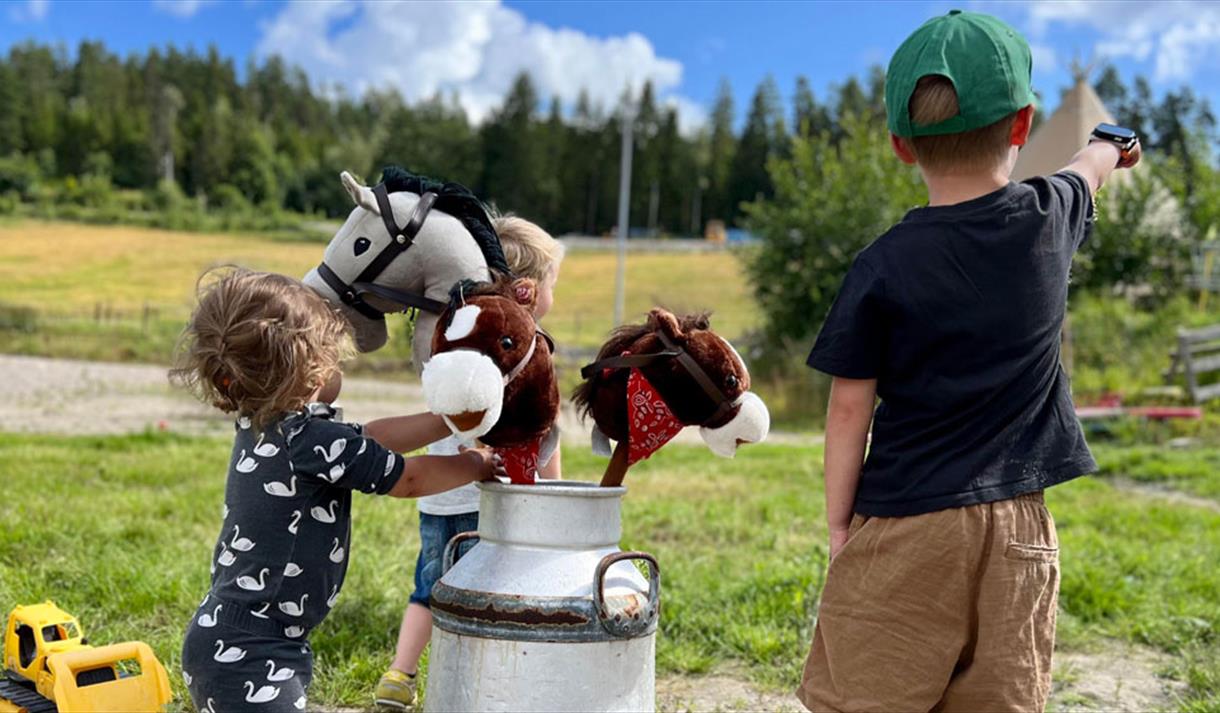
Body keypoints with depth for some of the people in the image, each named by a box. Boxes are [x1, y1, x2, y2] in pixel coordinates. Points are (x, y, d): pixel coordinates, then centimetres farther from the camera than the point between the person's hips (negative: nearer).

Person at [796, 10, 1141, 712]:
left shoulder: (884, 267, -9)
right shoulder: (1050, 218, 1)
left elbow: (851, 407, -6)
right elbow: (1089, 171, 26)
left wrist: (839, 524, 5)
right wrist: (1111, 146, 49)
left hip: (904, 528, -3)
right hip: (1018, 528, 4)